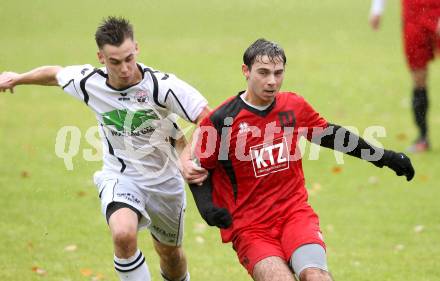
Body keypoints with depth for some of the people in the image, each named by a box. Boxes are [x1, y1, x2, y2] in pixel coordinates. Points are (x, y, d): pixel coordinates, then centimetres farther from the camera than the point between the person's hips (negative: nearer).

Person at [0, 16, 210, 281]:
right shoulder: (88, 82, -15)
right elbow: (54, 73, 7)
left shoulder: (161, 85, -25)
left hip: (164, 180, 0)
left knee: (170, 253, 20)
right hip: (119, 177, 0)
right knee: (123, 234, -33)